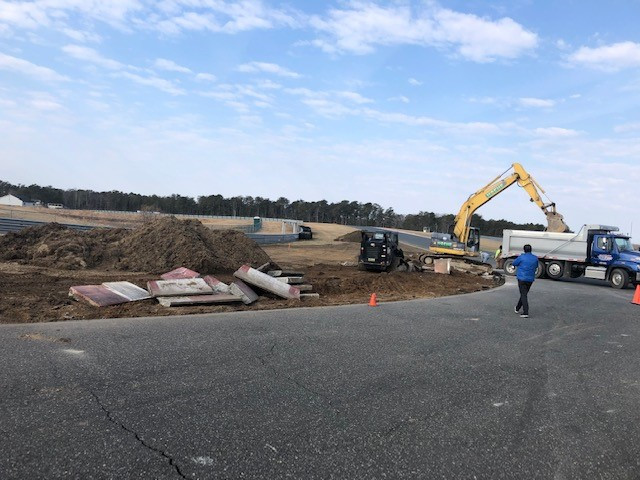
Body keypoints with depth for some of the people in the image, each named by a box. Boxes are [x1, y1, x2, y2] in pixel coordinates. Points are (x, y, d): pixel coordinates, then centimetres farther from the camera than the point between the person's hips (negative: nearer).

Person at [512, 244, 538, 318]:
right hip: (530, 279, 5)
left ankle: (525, 313, -13)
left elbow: (514, 263, 0)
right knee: (524, 294, 19)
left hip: (522, 279, -5)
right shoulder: (535, 258, 1)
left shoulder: (522, 257, -13)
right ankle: (517, 308, 35)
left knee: (523, 295, -5)